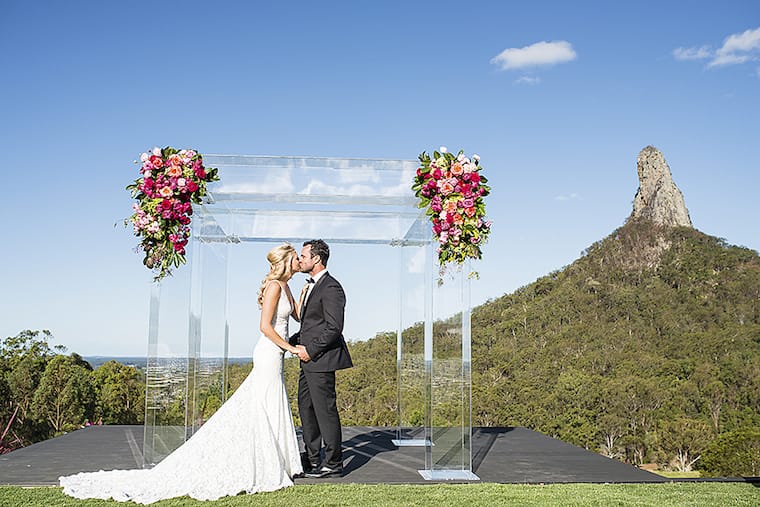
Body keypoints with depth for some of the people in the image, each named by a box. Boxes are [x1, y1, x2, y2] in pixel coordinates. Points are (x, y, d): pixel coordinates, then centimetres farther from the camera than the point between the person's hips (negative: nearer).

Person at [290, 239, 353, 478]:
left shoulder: (331, 288, -15)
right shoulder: (311, 285, 16)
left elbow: (334, 327, -20)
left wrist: (311, 350, -17)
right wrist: (292, 342, 11)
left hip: (321, 359, -11)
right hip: (309, 360, 11)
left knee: (325, 410, -3)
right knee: (306, 408, 16)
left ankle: (333, 463, 7)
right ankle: (313, 458, 27)